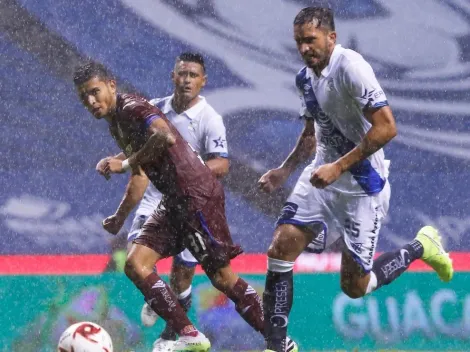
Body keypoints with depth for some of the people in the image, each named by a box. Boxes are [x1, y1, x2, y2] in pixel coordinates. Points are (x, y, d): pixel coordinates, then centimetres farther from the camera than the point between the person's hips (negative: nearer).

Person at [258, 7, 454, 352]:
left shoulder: (350, 67, -20)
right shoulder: (306, 77, 7)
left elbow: (386, 127, -26)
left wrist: (339, 167, -26)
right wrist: (284, 171, 11)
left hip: (362, 185, -7)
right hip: (322, 175, 7)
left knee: (355, 286, -1)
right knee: (280, 250, -8)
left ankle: (419, 248, 24)